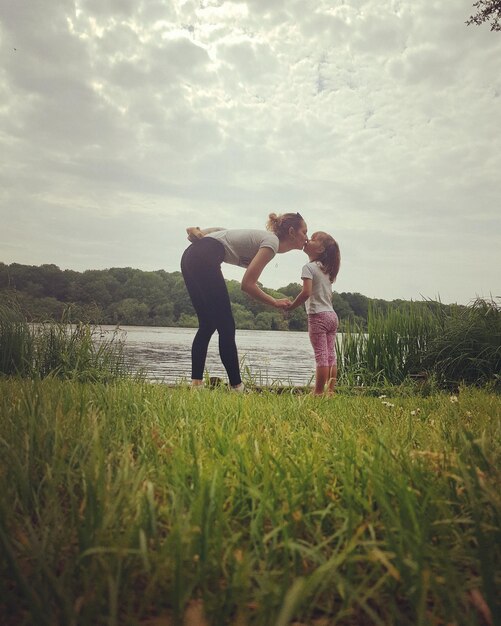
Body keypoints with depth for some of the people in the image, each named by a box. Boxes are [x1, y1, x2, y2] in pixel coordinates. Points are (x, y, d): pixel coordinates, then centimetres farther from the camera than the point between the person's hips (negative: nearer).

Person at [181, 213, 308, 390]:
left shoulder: (264, 237, 21)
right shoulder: (272, 242, -6)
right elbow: (247, 284, -14)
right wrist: (275, 302, -2)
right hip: (203, 259, -10)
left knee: (207, 326, 12)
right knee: (226, 327, -5)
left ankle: (196, 383, 13)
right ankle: (237, 387, 0)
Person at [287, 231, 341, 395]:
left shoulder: (309, 267, -8)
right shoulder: (326, 269, 17)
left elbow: (306, 292, -20)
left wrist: (290, 307, -10)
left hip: (318, 316, -8)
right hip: (331, 315, 8)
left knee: (321, 356, -7)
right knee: (330, 356, 7)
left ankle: (318, 393, -3)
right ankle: (330, 391, 11)